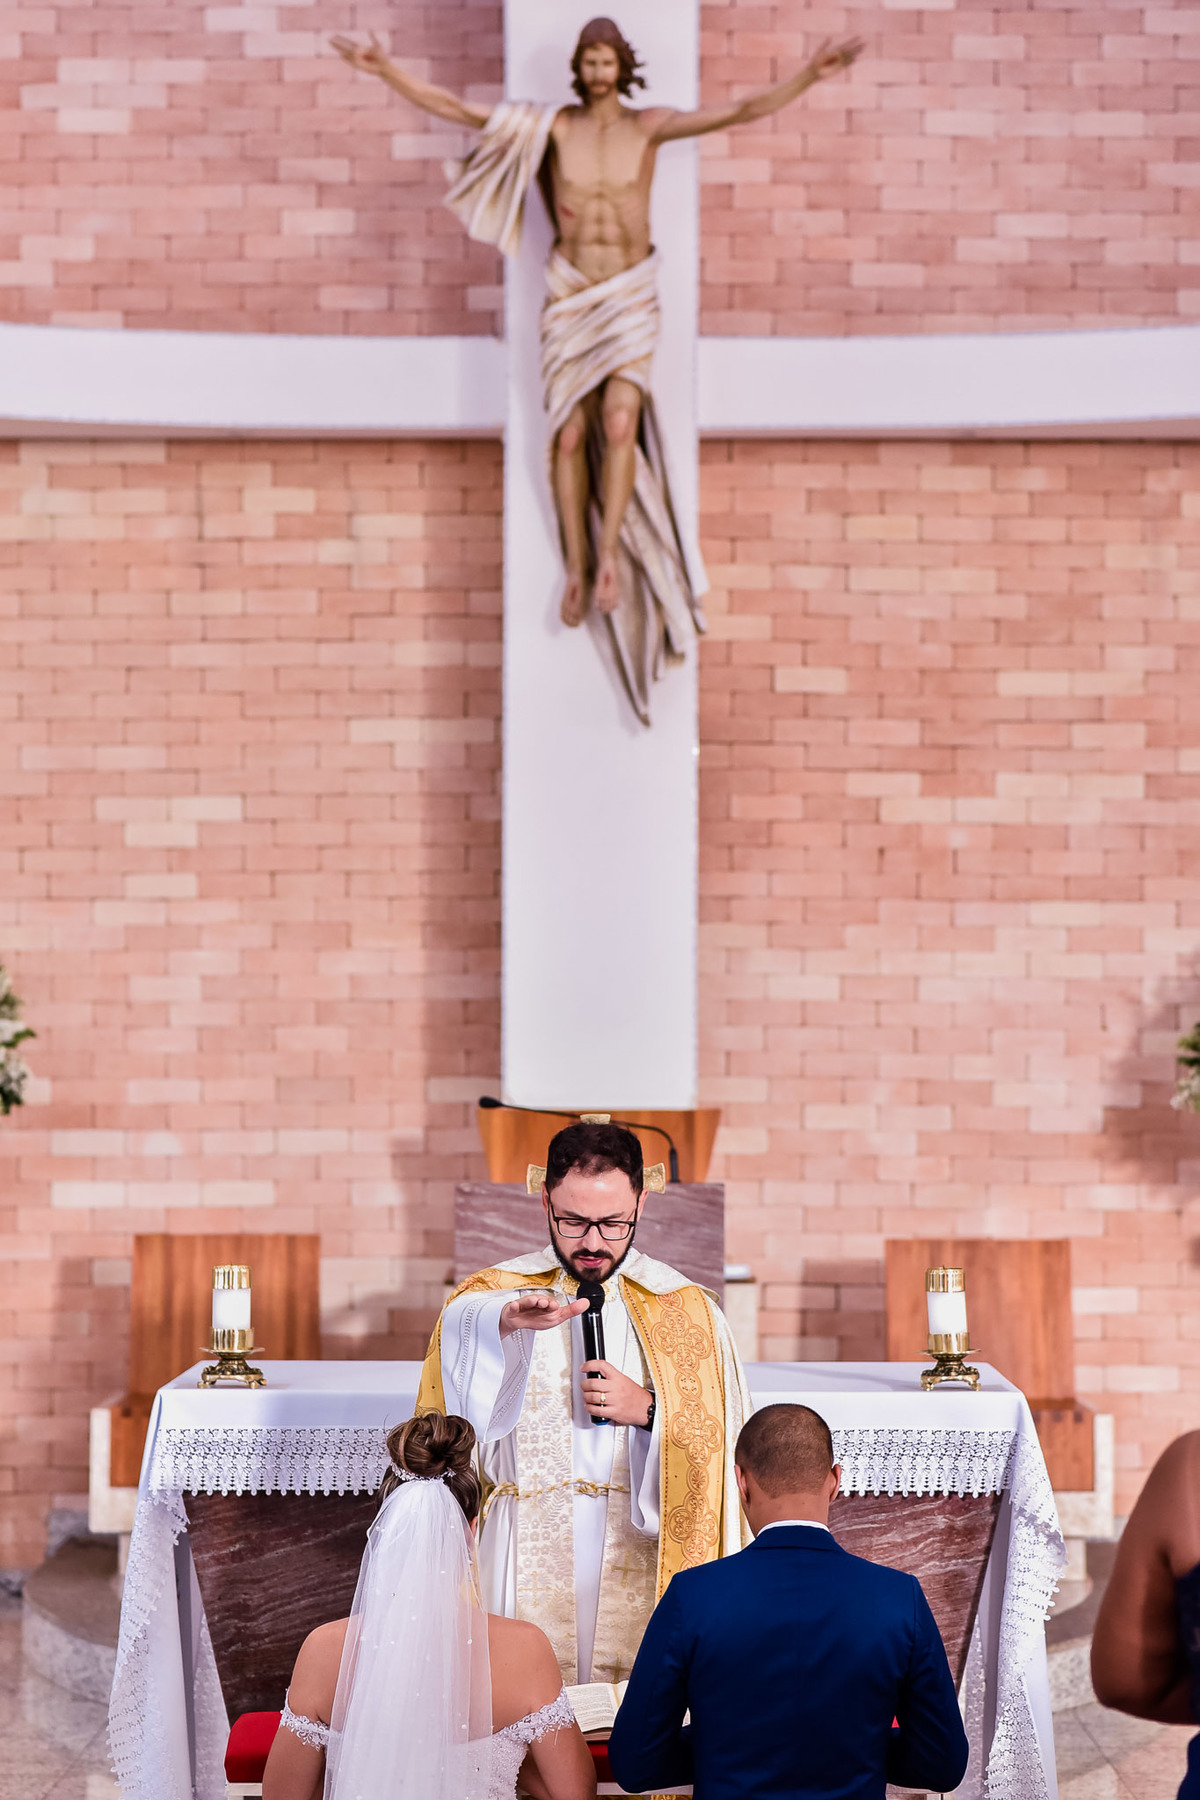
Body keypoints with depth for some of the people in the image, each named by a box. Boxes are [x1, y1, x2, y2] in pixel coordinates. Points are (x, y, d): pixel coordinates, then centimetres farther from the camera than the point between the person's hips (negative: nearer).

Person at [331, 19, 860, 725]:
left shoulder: (650, 124, -5)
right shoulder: (553, 125, -3)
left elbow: (743, 111, -13)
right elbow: (454, 107, -5)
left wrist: (810, 75, -25)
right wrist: (384, 68, -13)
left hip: (631, 297, -1)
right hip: (570, 295, 1)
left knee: (620, 422, -21)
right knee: (570, 434, -2)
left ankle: (610, 554, -9)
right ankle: (577, 567, 10)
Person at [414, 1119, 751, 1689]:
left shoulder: (686, 1310, 5)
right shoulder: (494, 1296, 3)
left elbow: (719, 1444, 4)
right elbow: (462, 1326, -21)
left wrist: (649, 1409, -12)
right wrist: (506, 1321, -42)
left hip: (642, 1558, 0)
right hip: (525, 1566, 0)